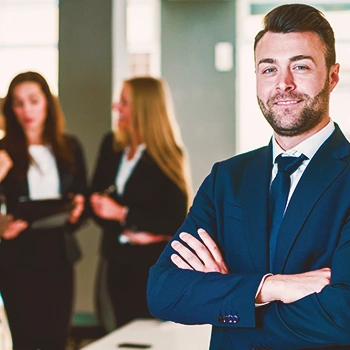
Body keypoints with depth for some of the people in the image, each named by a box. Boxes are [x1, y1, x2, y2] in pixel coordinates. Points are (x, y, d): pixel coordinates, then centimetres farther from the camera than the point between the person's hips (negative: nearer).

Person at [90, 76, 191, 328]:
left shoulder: (167, 157, -11)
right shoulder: (112, 145, 4)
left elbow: (176, 222, -15)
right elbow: (96, 200, 4)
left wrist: (122, 215, -21)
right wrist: (125, 232, -13)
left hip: (155, 267, -5)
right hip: (119, 263, 5)